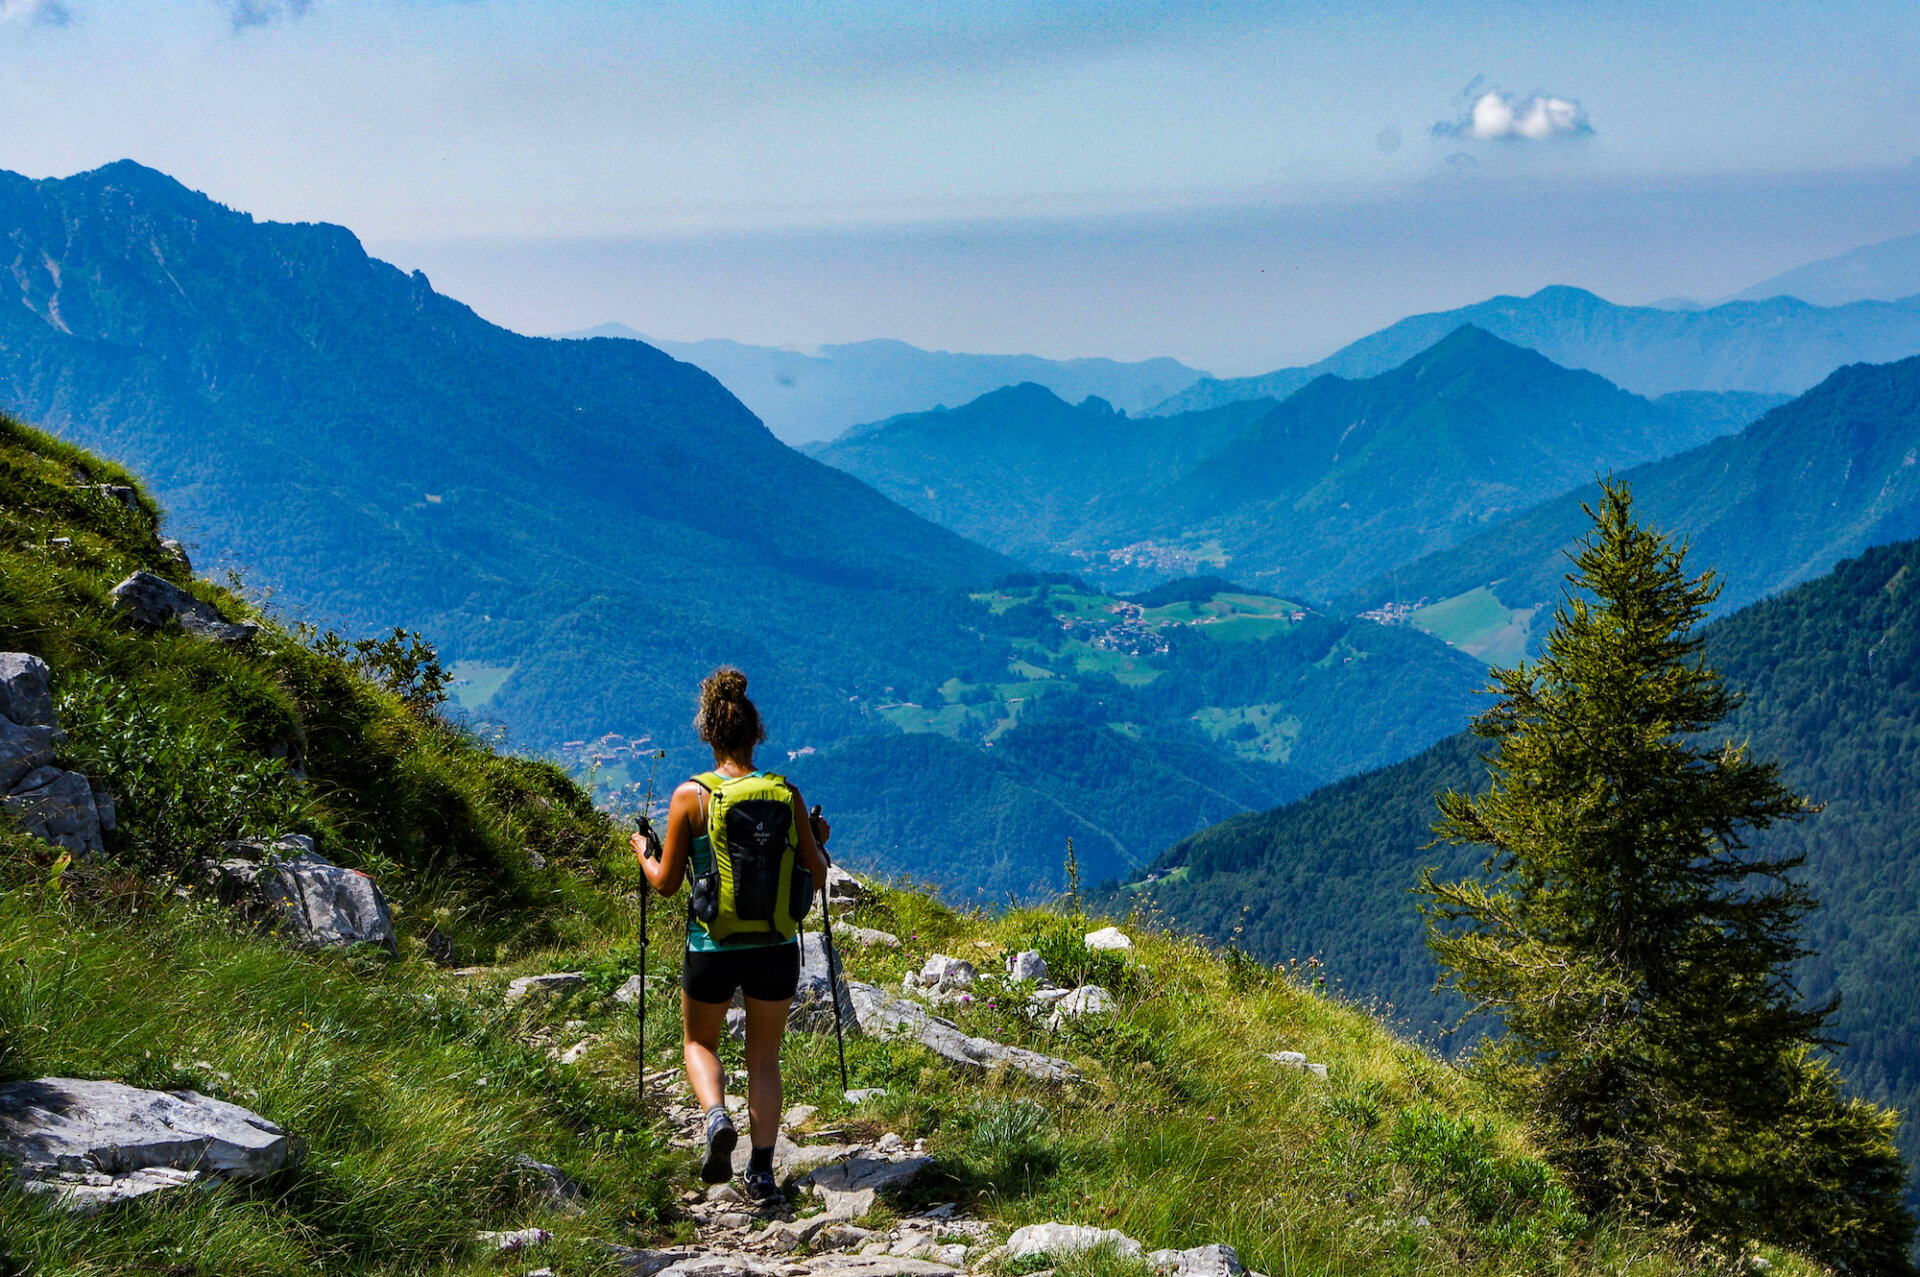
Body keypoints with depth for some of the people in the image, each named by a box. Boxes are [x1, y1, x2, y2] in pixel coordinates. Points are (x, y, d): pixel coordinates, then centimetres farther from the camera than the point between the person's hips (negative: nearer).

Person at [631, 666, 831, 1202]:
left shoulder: (690, 795, -9)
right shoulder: (786, 794, -5)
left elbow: (666, 883, -4)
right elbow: (816, 874, 2)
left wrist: (644, 853, 16)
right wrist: (818, 840, 22)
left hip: (712, 950, -1)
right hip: (776, 948, 1)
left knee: (699, 1042, 22)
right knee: (764, 1057, 18)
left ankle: (717, 1116, -6)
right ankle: (762, 1171, 14)